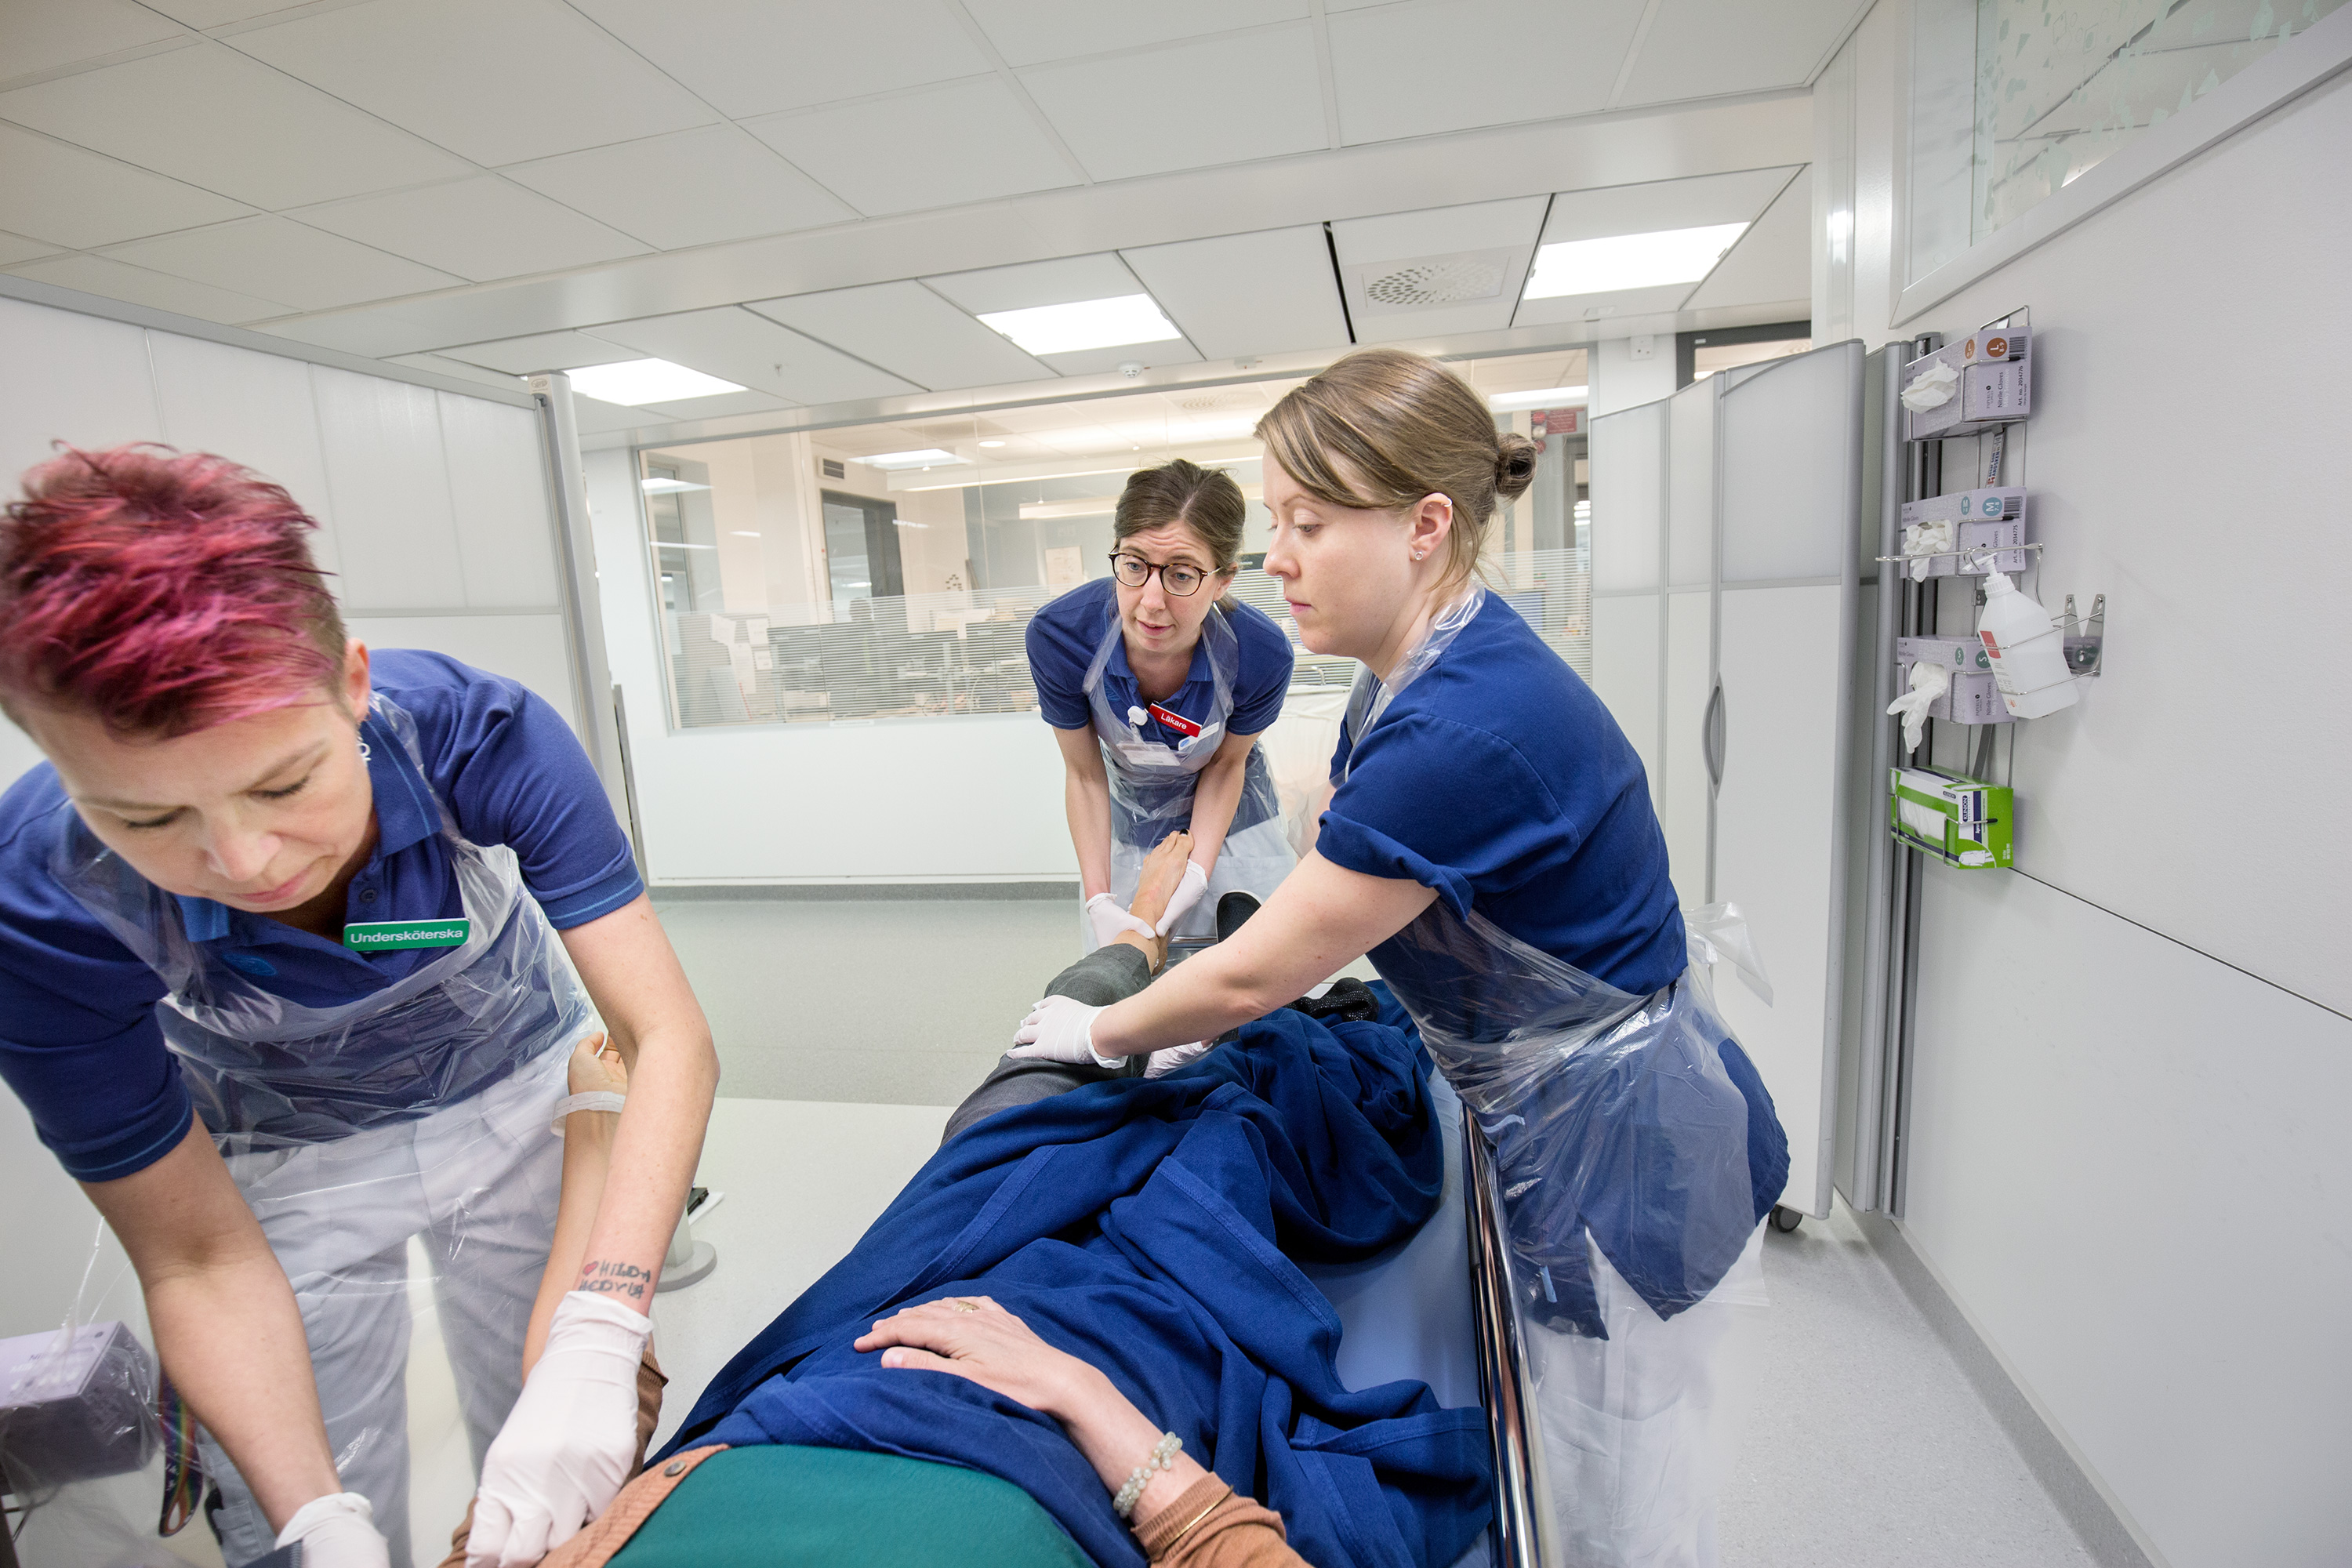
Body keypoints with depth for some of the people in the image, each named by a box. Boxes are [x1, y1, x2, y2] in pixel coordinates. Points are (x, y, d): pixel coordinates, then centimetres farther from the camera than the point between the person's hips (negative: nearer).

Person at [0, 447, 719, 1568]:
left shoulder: (483, 736, -32)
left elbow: (667, 1037, -33)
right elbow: (203, 1263, -19)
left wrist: (594, 1344, -44)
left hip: (522, 1097, 1)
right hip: (291, 1160, 0)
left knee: (569, 1477, 12)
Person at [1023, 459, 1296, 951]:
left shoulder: (1262, 653, -34)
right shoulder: (1058, 635, -33)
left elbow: (1225, 764, -13)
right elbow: (1084, 773, -18)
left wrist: (1196, 873, -23)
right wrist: (1099, 900, -24)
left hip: (1231, 816, 0)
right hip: (1126, 822, 0)